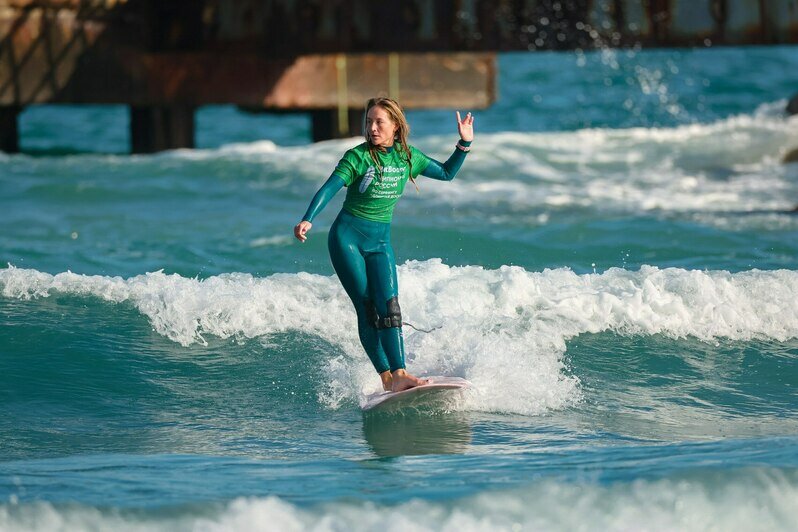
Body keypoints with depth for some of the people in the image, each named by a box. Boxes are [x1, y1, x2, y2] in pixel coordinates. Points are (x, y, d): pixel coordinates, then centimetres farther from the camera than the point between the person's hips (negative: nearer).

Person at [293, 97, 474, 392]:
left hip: (380, 241, 3)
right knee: (367, 308, -10)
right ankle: (386, 378, -13)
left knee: (388, 305, -14)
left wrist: (464, 144, 3)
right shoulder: (358, 157, -10)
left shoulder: (407, 157, 3)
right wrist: (307, 220, -34)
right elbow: (329, 189, -19)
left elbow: (446, 173, 16)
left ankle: (399, 375, -22)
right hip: (347, 237, -3)